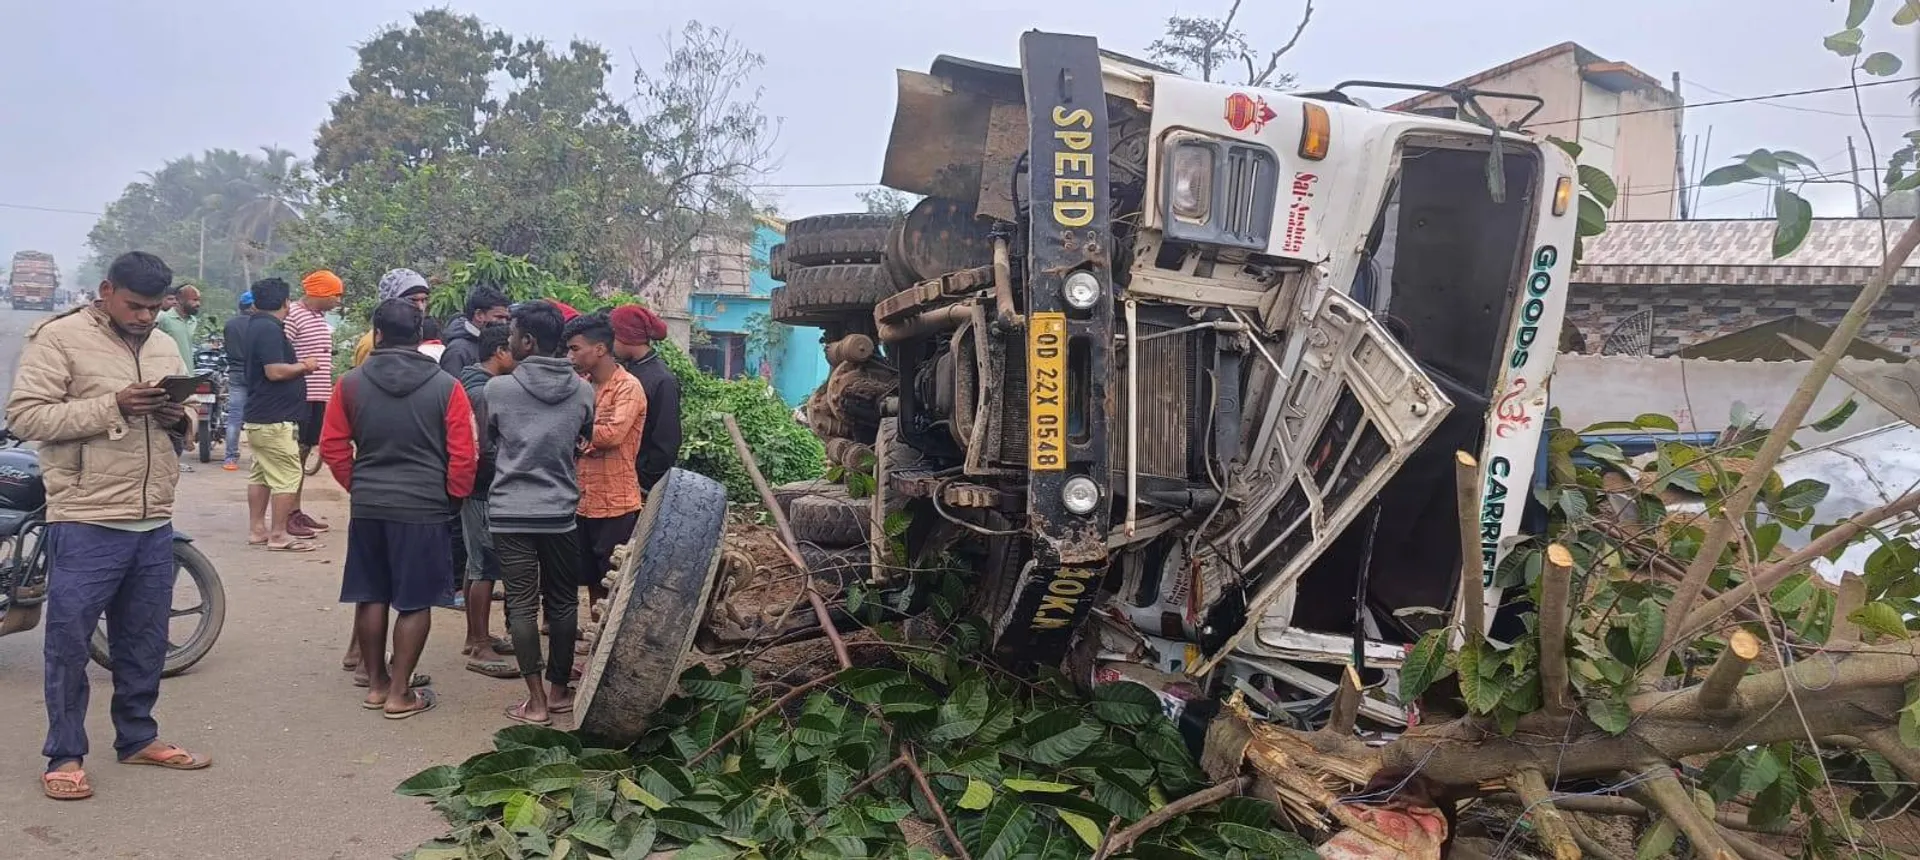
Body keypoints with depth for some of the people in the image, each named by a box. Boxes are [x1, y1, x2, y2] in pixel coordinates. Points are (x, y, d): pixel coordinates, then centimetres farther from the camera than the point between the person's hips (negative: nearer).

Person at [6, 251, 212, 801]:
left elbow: (184, 422, 22)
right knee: (69, 644, 2)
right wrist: (111, 407, -22)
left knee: (144, 643, 15)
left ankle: (138, 738, 29)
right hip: (86, 524, -6)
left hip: (155, 524, 6)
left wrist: (179, 419, -3)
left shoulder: (164, 347, 14)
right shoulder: (59, 338, -5)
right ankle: (65, 755, 13)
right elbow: (24, 416, -13)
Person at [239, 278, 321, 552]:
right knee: (287, 477, -8)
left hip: (257, 416, 11)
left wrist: (298, 365, 20)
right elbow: (275, 371, -24)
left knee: (260, 474, 14)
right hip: (276, 419, -11)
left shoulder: (256, 327, 14)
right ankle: (279, 535, -6)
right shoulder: (270, 329, -17)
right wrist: (304, 366, -9)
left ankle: (257, 529, 19)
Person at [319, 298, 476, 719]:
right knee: (414, 602, 5)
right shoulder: (445, 387, -8)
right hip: (423, 508, -3)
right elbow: (463, 455, -8)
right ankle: (400, 692, 8)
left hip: (368, 506, 3)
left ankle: (376, 683, 25)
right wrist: (451, 499, 7)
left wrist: (357, 486, 16)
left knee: (370, 596, 15)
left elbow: (332, 446, 3)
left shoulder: (352, 383, -1)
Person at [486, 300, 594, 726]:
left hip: (510, 511, -2)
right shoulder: (582, 391, -1)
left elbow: (488, 438, 7)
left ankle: (536, 700, 1)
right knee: (563, 601, 13)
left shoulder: (499, 388, -8)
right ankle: (559, 689, 21)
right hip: (560, 511, 2)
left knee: (521, 603, 2)